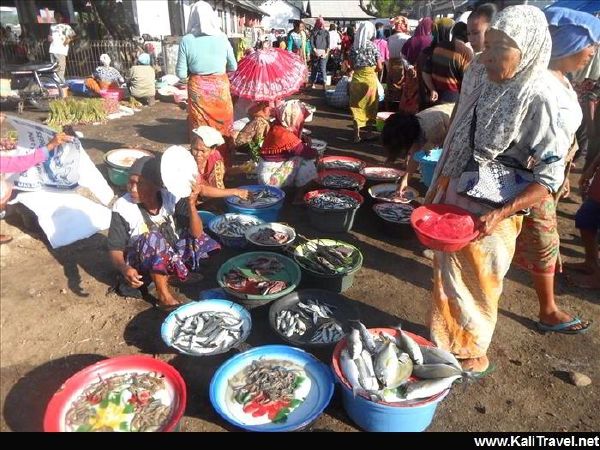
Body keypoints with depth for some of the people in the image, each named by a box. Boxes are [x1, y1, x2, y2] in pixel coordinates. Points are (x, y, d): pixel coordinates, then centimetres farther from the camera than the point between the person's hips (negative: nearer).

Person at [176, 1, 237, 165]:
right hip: (220, 86, 1)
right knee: (222, 127, 14)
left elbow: (181, 73, -6)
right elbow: (233, 67, 5)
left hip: (198, 89, -1)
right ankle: (224, 164, 26)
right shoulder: (222, 38, -5)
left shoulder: (186, 40, -8)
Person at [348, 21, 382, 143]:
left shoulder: (354, 46, 1)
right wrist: (371, 69, 12)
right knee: (370, 106, 11)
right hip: (370, 79, -2)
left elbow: (351, 65, 7)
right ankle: (369, 133, 18)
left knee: (357, 106, 8)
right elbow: (379, 67, -6)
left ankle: (357, 135, 8)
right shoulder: (373, 46, -7)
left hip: (356, 78, 2)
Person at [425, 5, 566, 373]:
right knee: (449, 277, 19)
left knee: (474, 285, 10)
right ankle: (447, 341, 42)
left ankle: (472, 355, 34)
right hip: (455, 201, 7)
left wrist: (501, 214, -26)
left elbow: (550, 176, -17)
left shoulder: (537, 99, -16)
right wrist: (437, 191, 13)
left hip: (488, 215, -7)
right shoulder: (491, 87, 4)